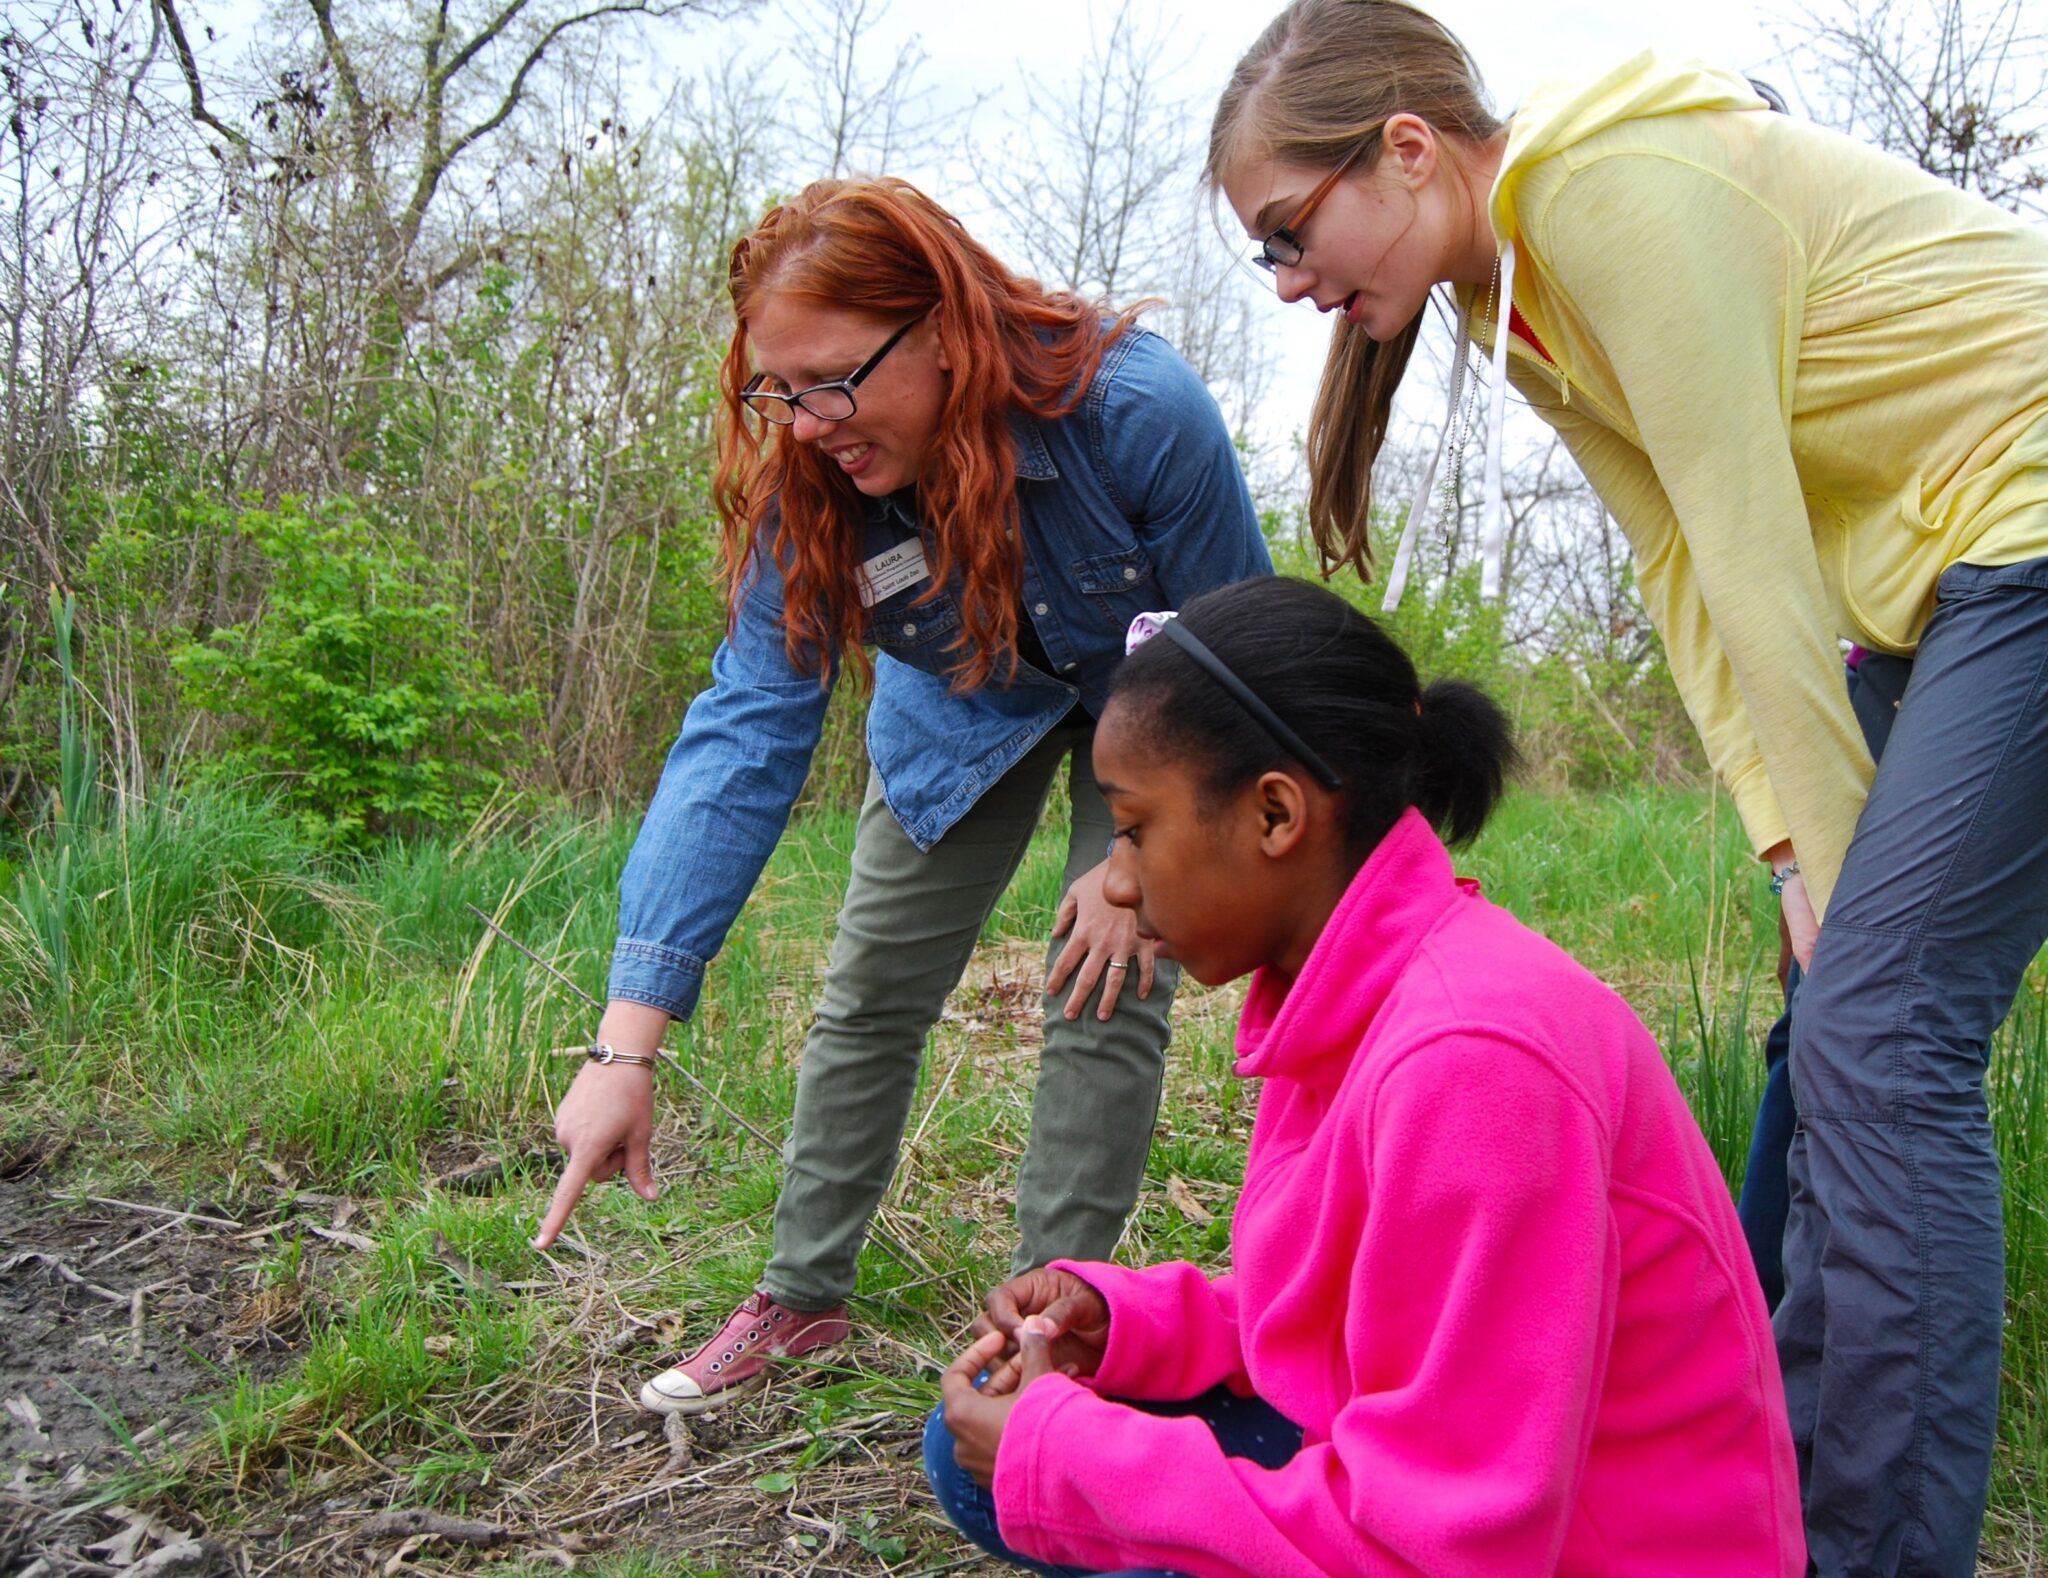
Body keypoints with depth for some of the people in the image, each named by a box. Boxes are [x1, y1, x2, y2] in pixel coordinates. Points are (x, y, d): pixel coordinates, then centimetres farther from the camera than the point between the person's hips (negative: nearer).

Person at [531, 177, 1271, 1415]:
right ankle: (803, 1297, 18)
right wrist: (630, 1038, -38)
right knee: (871, 994, 2)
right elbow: (748, 731, -31)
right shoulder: (808, 485, -28)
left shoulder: (1137, 410, -38)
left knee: (1110, 994, -11)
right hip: (965, 709, 3)